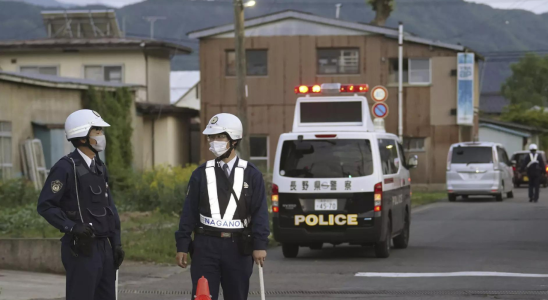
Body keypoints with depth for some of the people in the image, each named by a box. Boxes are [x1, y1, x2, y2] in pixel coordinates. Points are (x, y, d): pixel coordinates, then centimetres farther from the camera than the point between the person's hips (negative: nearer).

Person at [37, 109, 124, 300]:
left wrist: (116, 243, 10)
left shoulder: (99, 168, 13)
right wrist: (72, 227, -24)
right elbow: (45, 206, -15)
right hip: (81, 250, -8)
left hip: (103, 247, 8)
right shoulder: (65, 168, -12)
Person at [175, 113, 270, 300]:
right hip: (206, 245, 1)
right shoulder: (201, 174, 6)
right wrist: (182, 246, 1)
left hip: (238, 248, 0)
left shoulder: (251, 174, 2)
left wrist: (260, 244, -12)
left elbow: (260, 213, -2)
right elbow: (189, 213, 6)